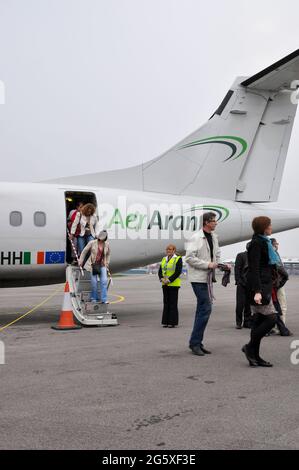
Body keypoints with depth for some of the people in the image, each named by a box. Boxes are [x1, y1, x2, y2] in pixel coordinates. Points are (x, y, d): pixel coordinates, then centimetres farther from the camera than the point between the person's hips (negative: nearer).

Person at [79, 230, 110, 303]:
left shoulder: (106, 244, 1)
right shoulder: (92, 243, -9)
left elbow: (108, 254, 17)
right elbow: (84, 251, 0)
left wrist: (107, 263, 13)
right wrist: (81, 261, 2)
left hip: (102, 265, 3)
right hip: (93, 264, -3)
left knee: (104, 281, -7)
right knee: (94, 282, -1)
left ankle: (104, 299, -2)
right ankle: (94, 298, 16)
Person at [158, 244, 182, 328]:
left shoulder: (178, 259, -5)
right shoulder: (164, 259, 14)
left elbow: (178, 272, -14)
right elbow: (160, 271, 10)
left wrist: (169, 280, -18)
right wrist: (162, 279, -9)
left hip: (173, 284, -6)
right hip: (165, 284, 6)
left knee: (173, 303, -4)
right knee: (166, 303, 8)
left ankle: (173, 322, 2)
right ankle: (166, 322, 12)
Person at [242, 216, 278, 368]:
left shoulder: (263, 242, 18)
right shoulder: (256, 243, -12)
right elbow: (254, 269, -19)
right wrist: (257, 291, -25)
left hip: (264, 285, 10)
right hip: (260, 286, -10)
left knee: (258, 320, 9)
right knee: (271, 318, -9)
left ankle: (254, 356, 12)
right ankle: (250, 347, 2)